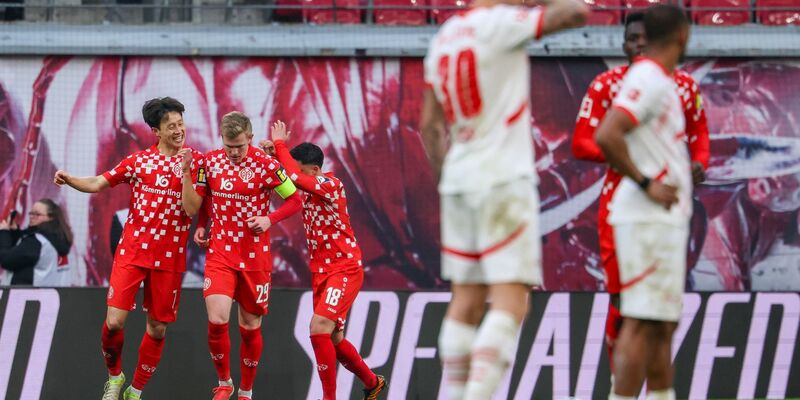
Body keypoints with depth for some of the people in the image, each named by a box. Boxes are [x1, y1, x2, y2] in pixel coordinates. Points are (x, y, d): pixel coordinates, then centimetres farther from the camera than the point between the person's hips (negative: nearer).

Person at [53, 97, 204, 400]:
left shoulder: (196, 160, 1)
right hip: (132, 250, 0)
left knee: (157, 328, 5)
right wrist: (68, 179, -14)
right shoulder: (139, 160, 5)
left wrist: (186, 172, -20)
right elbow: (97, 184, 5)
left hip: (169, 256, 0)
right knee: (114, 321, -10)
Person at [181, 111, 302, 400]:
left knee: (250, 327, 7)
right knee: (217, 321, -14)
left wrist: (269, 219, -16)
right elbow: (194, 206, 15)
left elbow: (295, 201, -3)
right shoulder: (210, 162, 1)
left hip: (255, 257, -1)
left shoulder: (265, 165, -10)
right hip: (219, 254, 1)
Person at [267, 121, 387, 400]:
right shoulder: (309, 190, 7)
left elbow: (296, 177, -32)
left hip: (344, 270, -9)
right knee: (333, 339, 15)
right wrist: (274, 152, -2)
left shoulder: (331, 185, -17)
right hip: (320, 272, 9)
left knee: (319, 328, -23)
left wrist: (279, 144, -19)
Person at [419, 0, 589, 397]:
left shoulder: (444, 35, 12)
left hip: (459, 181, 8)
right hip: (503, 179, -8)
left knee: (466, 302, 11)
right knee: (510, 304, -10)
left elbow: (429, 125, 16)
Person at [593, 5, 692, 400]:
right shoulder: (649, 80, -15)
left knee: (663, 323, 15)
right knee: (642, 323, -11)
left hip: (663, 219, 10)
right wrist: (646, 184, -20)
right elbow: (606, 136, -27)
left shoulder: (660, 81, 16)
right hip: (650, 219, -10)